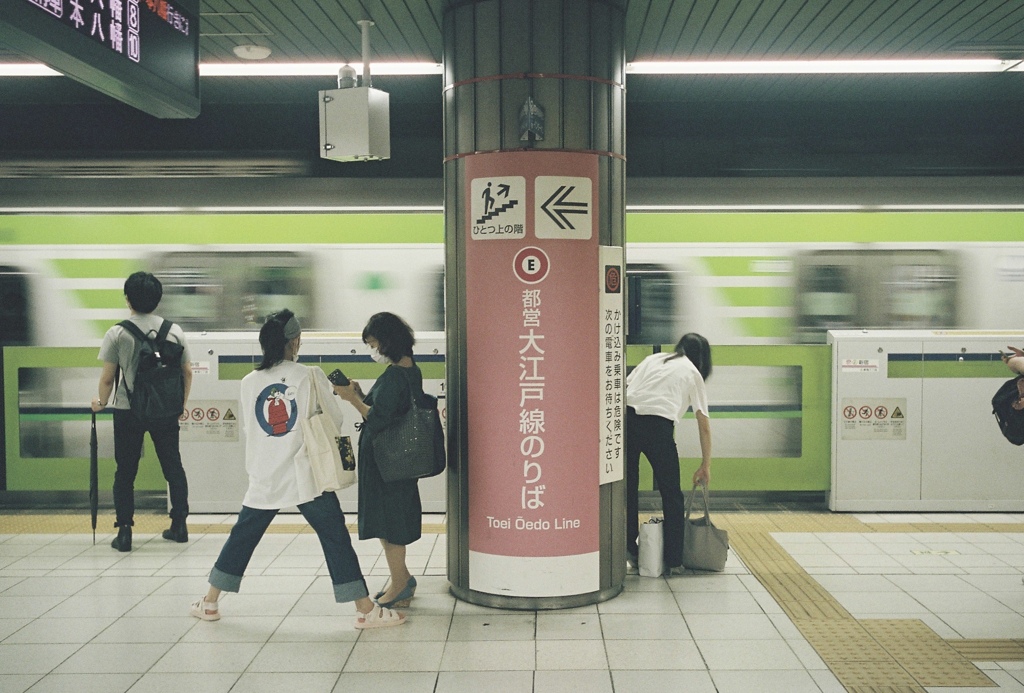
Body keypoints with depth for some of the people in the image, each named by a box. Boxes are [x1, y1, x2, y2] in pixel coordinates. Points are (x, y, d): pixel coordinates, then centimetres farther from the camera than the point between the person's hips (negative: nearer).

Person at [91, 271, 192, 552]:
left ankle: (124, 532, 9)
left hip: (128, 411, -2)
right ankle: (179, 526, 17)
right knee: (173, 467, 13)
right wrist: (182, 402, 18)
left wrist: (101, 402, 13)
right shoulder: (174, 331, -1)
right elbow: (187, 372, 4)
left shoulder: (117, 333, -9)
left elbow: (107, 378, -6)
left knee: (125, 472, 9)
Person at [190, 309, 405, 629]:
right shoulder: (310, 376, -8)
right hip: (306, 476, -3)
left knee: (242, 536, 19)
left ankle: (209, 603, 30)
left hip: (264, 478, 4)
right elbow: (335, 418, -1)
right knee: (335, 537, 1)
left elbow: (247, 425, 13)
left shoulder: (249, 383, 2)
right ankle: (366, 610, 4)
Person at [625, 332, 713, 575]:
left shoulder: (652, 358, 25)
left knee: (628, 489, 16)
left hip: (626, 419, 3)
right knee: (671, 495, 11)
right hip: (658, 427, -3)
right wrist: (705, 466, 20)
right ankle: (673, 561, 14)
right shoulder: (693, 374, 18)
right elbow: (704, 425, 15)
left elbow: (622, 387, 11)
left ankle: (629, 551, 23)